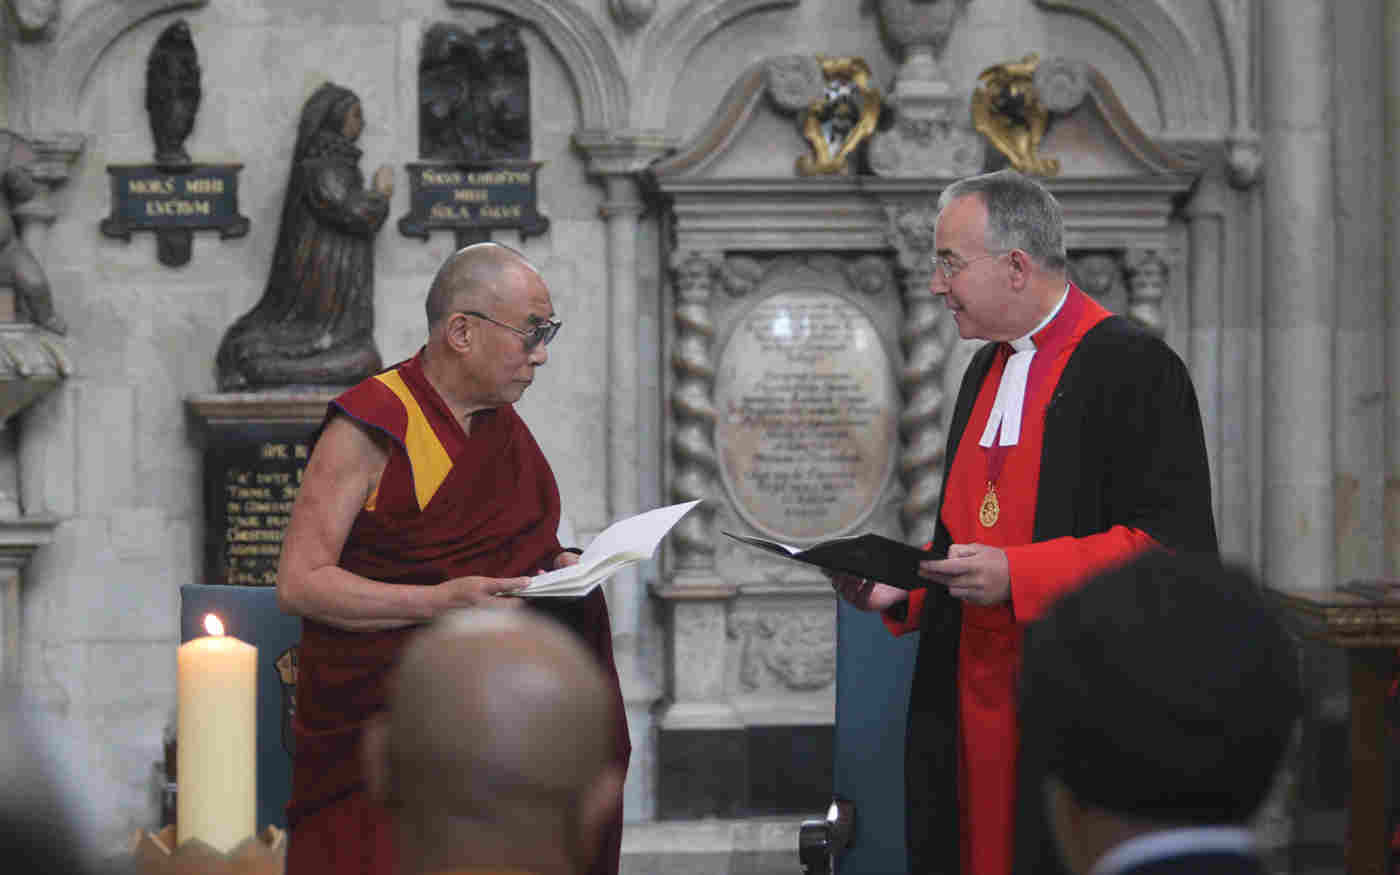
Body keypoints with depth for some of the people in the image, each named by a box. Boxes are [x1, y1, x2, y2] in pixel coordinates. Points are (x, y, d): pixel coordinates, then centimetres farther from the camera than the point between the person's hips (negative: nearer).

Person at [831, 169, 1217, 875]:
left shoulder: (1133, 367, -10)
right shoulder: (986, 371, 18)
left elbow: (1174, 546, -17)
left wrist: (1016, 574, -20)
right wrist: (900, 586, 8)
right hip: (975, 704, 8)